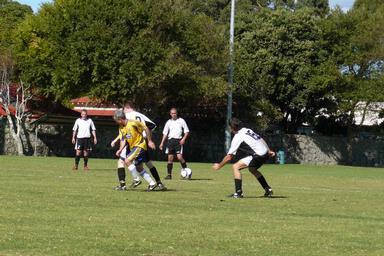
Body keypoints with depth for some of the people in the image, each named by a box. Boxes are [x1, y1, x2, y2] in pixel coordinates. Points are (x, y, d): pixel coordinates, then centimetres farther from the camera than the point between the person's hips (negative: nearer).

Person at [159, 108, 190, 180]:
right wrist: (162, 143, 10)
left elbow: (187, 131, 4)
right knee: (170, 158, 1)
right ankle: (169, 174, 4)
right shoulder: (169, 122, 13)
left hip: (178, 141, -3)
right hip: (170, 140, 3)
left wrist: (183, 139, -11)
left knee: (179, 157, -15)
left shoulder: (181, 121, 3)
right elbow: (165, 133, 16)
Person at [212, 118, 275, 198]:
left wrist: (219, 165, 9)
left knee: (235, 167, -7)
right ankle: (268, 190, 37)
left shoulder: (238, 137, -5)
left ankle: (238, 193, -11)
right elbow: (261, 140, 21)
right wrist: (269, 151, 31)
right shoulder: (248, 130, 16)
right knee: (252, 169, 34)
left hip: (258, 155, -9)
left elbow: (229, 157, -3)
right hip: (265, 154, 9)